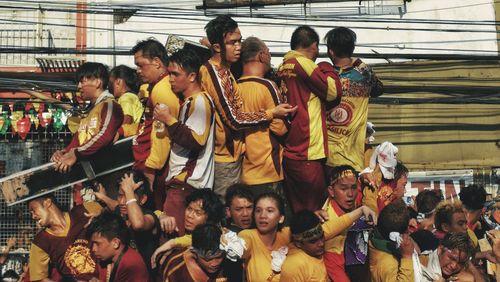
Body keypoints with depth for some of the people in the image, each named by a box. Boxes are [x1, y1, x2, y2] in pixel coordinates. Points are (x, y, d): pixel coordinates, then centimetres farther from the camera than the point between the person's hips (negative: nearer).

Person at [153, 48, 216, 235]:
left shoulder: (199, 101, -10)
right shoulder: (189, 101, 21)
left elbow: (196, 141, -19)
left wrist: (169, 120, -13)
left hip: (187, 183, -10)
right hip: (181, 180, 10)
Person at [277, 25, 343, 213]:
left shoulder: (282, 67, 13)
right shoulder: (304, 64, -11)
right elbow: (333, 92, -7)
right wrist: (327, 69, 9)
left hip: (288, 153, 8)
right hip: (306, 155, -8)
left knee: (295, 211, 14)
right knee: (313, 213, -1)